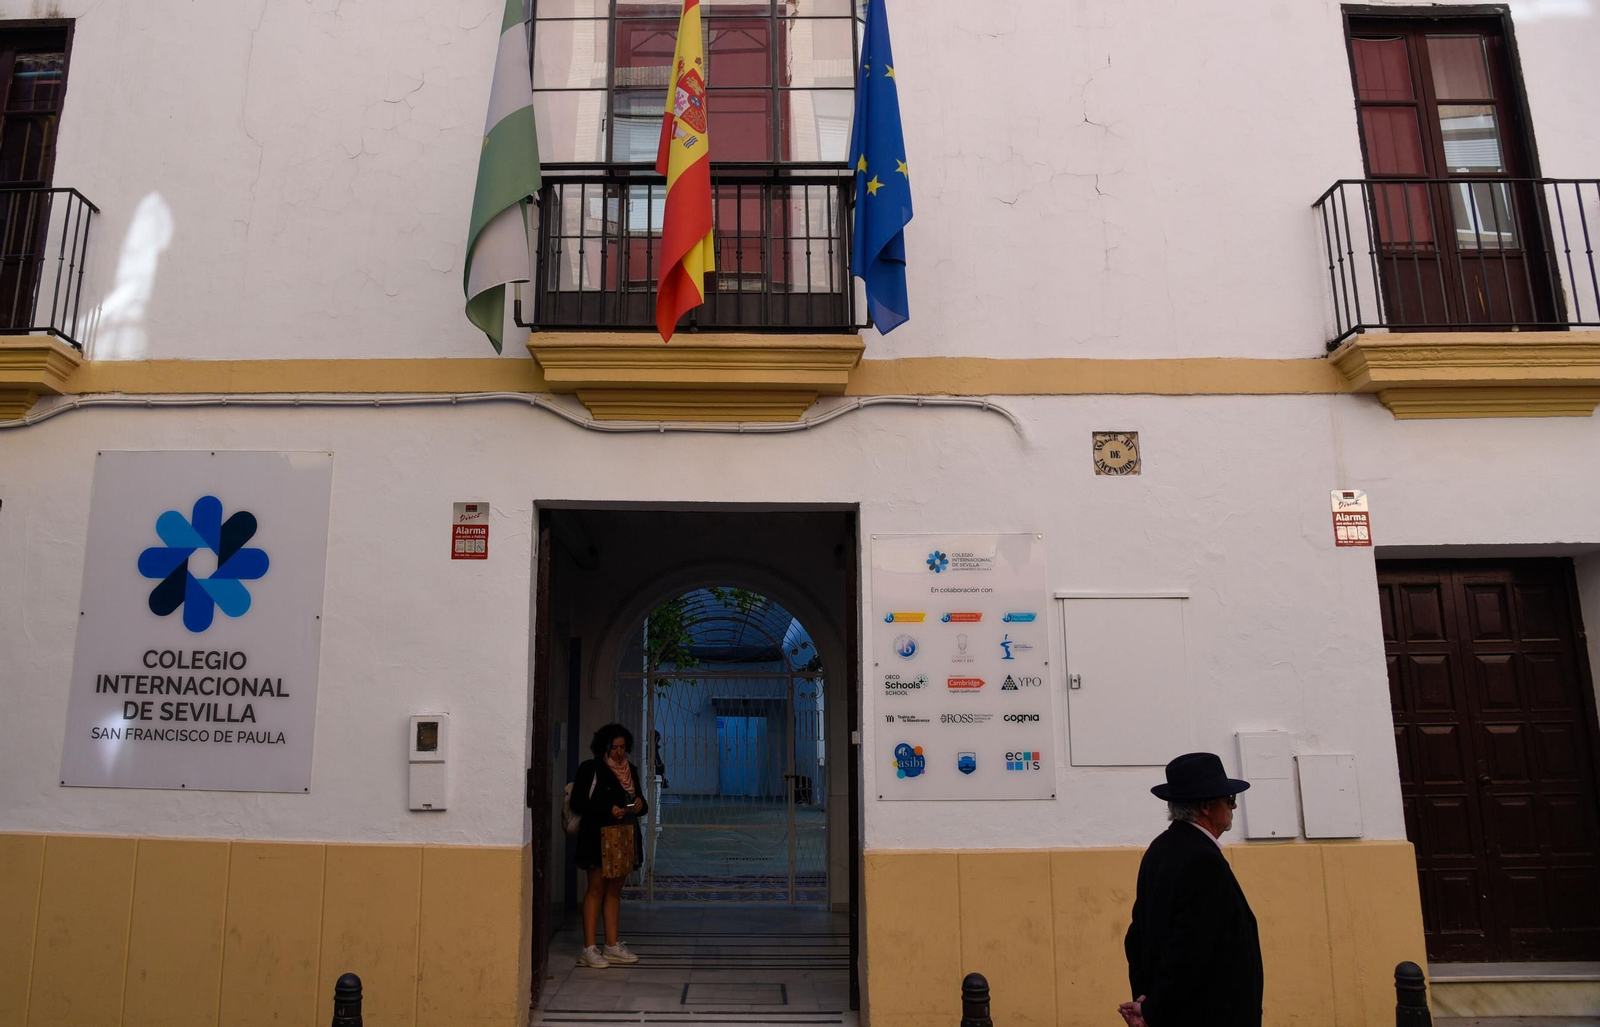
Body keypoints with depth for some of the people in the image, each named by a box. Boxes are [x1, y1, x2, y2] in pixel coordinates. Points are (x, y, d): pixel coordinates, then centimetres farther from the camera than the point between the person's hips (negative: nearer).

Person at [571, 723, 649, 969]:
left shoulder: (631, 770, 14)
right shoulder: (590, 769, -5)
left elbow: (642, 803, 20)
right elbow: (578, 803, -10)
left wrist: (640, 805, -4)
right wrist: (608, 810, -20)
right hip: (598, 836, -6)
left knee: (614, 890, 10)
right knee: (596, 888, -5)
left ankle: (613, 946, 15)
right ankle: (589, 948, -1)